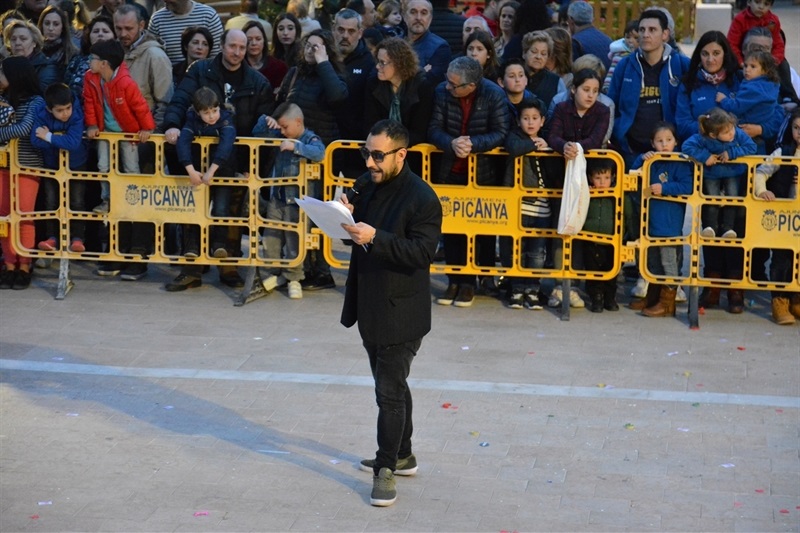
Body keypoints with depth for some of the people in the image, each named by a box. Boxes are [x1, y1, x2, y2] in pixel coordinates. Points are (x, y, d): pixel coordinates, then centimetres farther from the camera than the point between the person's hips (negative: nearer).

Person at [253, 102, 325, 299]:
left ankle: (293, 278, 13)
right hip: (275, 199, 6)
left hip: (296, 202, -6)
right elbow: (257, 134, 17)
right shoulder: (279, 136, 7)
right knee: (270, 239, 10)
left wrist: (296, 146, -38)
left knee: (294, 242, 0)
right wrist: (265, 121, -2)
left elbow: (319, 153, -32)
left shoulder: (310, 139, -12)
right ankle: (277, 273, 24)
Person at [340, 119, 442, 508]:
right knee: (391, 385, 20)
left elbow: (422, 252, -25)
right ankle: (402, 455, 33)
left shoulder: (422, 198, -18)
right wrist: (351, 216, -6)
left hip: (400, 312, -9)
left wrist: (374, 238, -34)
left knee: (390, 391, -6)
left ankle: (386, 469, 2)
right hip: (371, 306, 9)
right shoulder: (372, 187, 7)